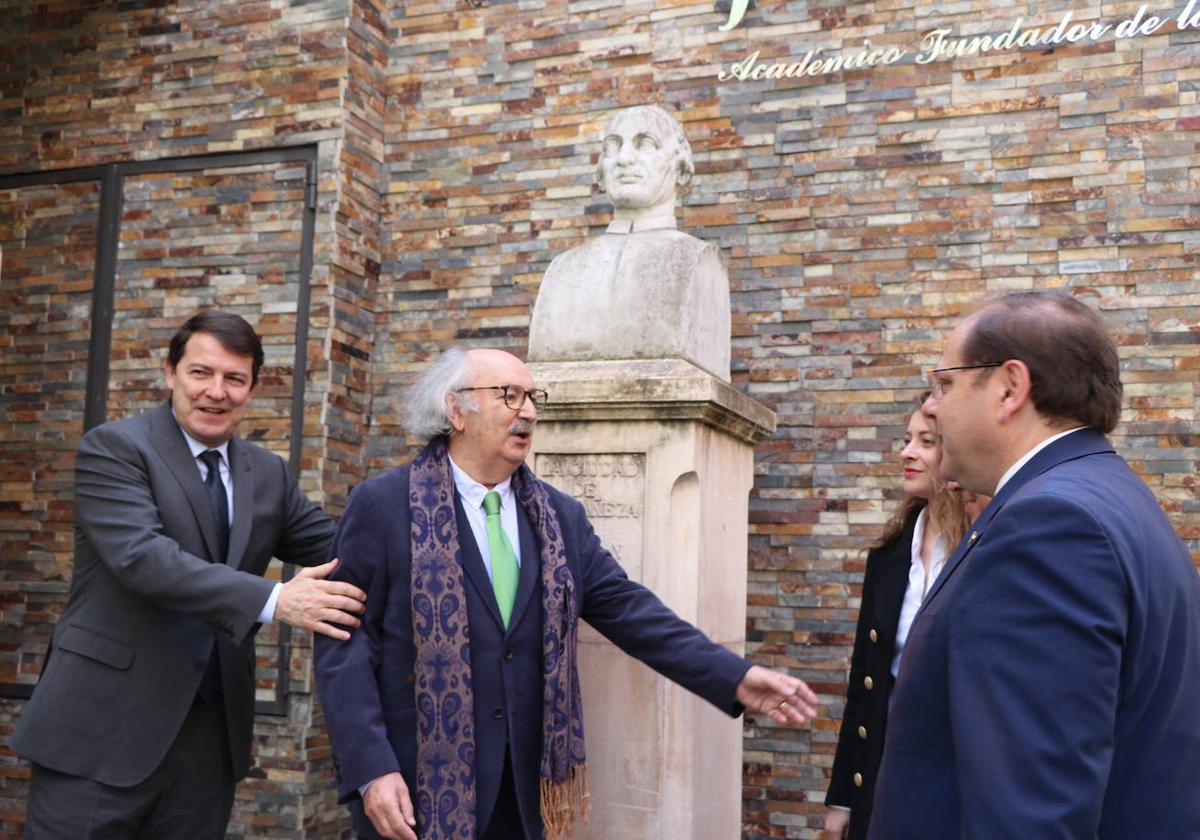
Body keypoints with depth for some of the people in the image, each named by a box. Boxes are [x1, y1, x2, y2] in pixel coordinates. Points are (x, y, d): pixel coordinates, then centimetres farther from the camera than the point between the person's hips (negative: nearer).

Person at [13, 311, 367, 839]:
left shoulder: (268, 474, 11)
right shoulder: (114, 448, -7)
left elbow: (338, 548, 11)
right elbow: (142, 556, -21)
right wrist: (273, 600, -29)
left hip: (211, 732, 5)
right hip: (104, 726, -5)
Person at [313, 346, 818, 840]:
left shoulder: (562, 518, 8)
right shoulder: (382, 505, -6)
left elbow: (630, 610, 5)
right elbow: (344, 645, -10)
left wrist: (735, 677, -4)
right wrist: (371, 771, -17)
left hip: (523, 786, 5)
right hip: (415, 788, -4)